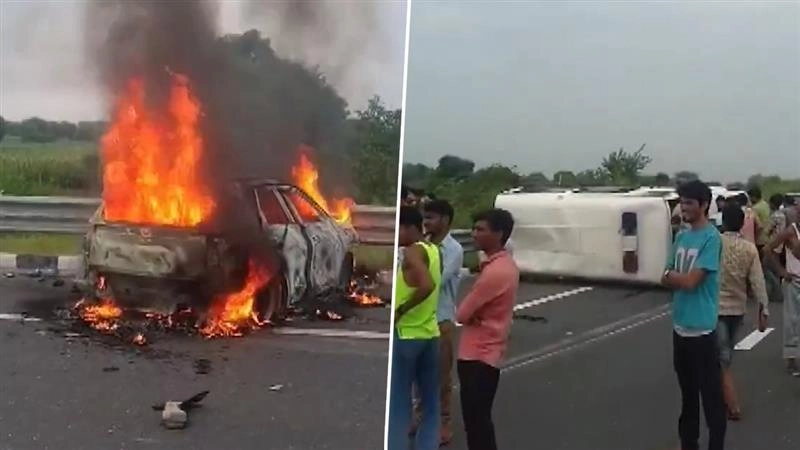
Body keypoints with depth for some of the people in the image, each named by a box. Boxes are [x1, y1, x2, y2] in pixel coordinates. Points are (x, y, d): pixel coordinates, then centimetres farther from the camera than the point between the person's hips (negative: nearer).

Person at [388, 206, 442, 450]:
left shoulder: (412, 252, -15)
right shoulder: (434, 251, 9)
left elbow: (427, 285, -30)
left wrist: (401, 309, -19)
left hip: (406, 334, -8)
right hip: (430, 334, 8)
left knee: (398, 404, 0)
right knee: (430, 404, 12)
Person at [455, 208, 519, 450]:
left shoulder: (495, 271, -23)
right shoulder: (504, 264, 9)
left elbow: (462, 314, -19)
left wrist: (473, 317, 0)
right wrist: (476, 315, -5)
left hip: (479, 354, -10)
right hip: (486, 351, 10)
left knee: (476, 420, -3)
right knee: (479, 418, 17)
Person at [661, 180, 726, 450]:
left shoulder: (711, 238, -14)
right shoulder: (681, 237, 9)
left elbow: (690, 281, -19)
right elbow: (666, 279, 10)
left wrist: (671, 274, -2)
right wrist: (680, 278, -10)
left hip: (701, 328, -8)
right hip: (680, 325, 8)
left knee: (710, 393, 1)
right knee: (687, 390, 18)